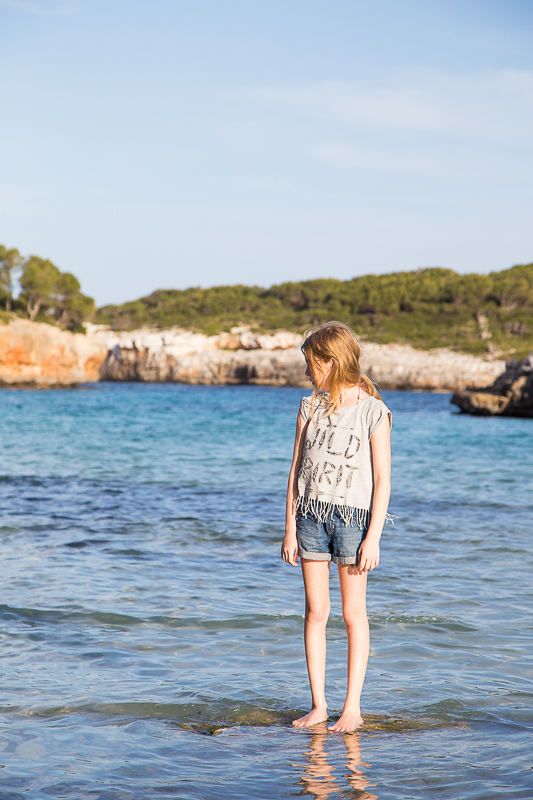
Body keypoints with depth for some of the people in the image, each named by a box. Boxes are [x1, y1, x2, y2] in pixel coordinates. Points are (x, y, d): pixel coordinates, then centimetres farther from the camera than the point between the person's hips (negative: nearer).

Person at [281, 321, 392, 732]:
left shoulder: (373, 412, -6)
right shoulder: (311, 408, 8)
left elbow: (382, 480, -7)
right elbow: (296, 469, 9)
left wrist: (373, 537, -12)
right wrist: (291, 528, 4)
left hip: (353, 516, -4)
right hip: (311, 515, 4)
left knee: (354, 614, 1)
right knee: (315, 611, 4)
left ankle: (353, 707, 7)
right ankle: (318, 705, 10)